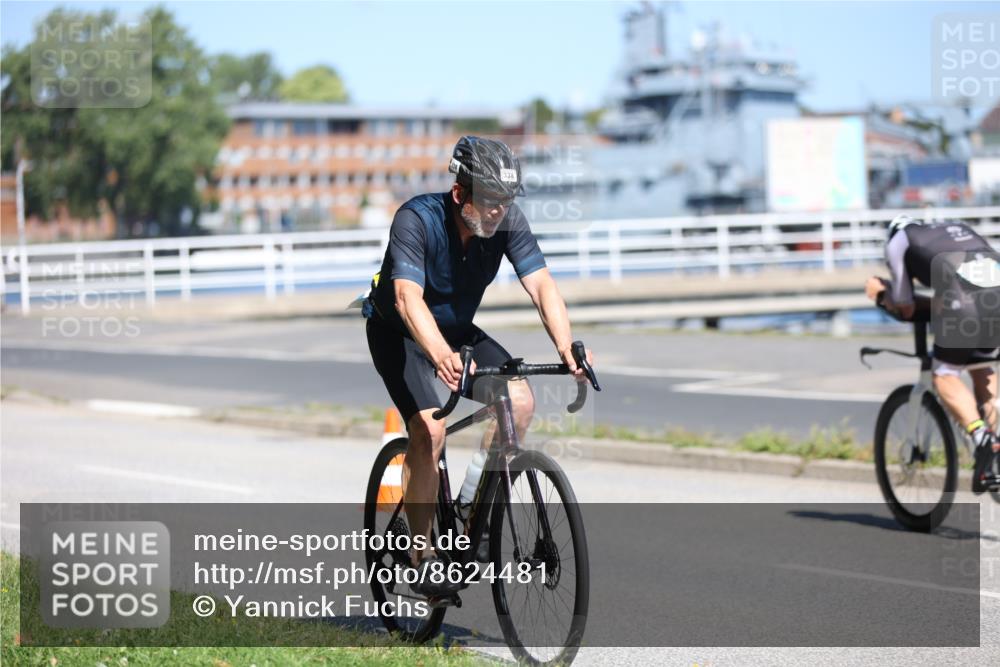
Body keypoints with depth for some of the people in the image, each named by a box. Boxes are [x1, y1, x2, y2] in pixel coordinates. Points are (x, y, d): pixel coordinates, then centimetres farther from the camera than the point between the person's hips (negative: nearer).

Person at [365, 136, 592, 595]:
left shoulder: (508, 221, -18)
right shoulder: (417, 218, -31)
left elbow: (541, 285, -24)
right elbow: (408, 297, -43)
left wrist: (567, 347, -42)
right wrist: (441, 356, -60)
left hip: (458, 330, 5)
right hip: (398, 332, -5)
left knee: (519, 401, -17)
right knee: (429, 429, -24)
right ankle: (422, 553, -12)